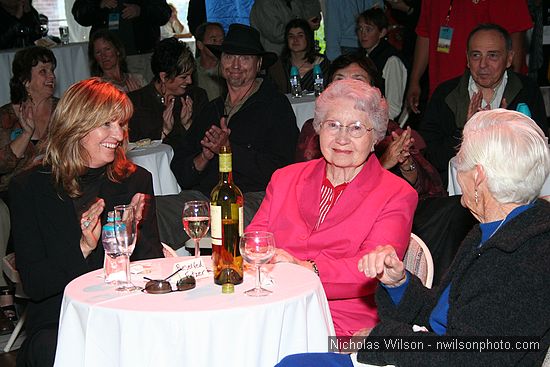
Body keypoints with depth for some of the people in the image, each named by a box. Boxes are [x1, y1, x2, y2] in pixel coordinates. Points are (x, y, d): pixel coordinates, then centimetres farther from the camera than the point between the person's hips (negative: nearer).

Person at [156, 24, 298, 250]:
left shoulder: (275, 106, 6)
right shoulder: (212, 110, 23)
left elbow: (282, 170, -7)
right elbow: (180, 170, 18)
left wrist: (229, 149, -9)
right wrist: (206, 156, -3)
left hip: (253, 198, -5)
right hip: (203, 195, 5)